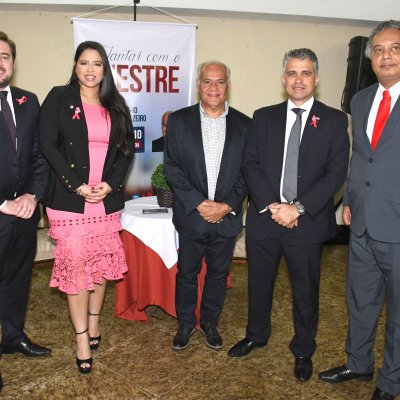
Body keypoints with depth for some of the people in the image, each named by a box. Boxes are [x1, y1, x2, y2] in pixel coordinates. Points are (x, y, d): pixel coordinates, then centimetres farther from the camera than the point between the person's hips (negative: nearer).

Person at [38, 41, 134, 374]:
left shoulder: (116, 105, 10)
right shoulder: (58, 98, 1)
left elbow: (127, 149, 8)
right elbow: (48, 145, -6)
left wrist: (110, 184, -8)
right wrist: (77, 185, -14)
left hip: (107, 199, 3)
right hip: (69, 199, -3)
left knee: (101, 264, 10)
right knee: (75, 265, -2)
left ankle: (94, 321, 30)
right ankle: (82, 338, 10)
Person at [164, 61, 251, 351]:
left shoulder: (244, 124, 2)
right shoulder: (179, 120, -1)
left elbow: (247, 171, 0)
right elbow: (172, 167, -6)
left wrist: (228, 205, -12)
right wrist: (199, 203, -14)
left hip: (227, 216, 1)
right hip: (191, 215, -1)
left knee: (218, 274, 15)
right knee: (187, 273, 12)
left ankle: (210, 323, 35)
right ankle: (185, 324, 33)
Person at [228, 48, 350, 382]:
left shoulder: (334, 120, 0)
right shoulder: (263, 117, 6)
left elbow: (336, 173, -7)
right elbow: (250, 165, 0)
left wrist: (298, 208, -16)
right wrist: (271, 205, -13)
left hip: (309, 221, -2)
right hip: (264, 217, 2)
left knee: (306, 290, 11)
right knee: (259, 283, 17)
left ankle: (303, 351, 33)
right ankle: (256, 335, 41)